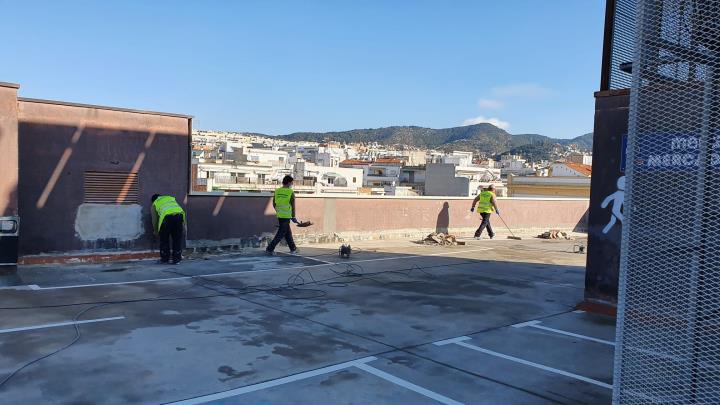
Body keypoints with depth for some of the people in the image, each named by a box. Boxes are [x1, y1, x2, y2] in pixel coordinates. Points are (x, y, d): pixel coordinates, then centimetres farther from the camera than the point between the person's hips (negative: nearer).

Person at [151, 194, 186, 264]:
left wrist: (155, 231, 43)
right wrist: (183, 223, 26)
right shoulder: (171, 198, 36)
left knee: (164, 239, 16)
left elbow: (154, 220, 28)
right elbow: (180, 209, 26)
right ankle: (176, 259, 16)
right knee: (177, 239, 14)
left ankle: (165, 258, 22)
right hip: (179, 214, 2)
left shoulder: (155, 204, 29)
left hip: (166, 216, -2)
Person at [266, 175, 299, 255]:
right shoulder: (291, 192, -10)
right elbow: (293, 206, -9)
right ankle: (270, 249, -2)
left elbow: (274, 204, 11)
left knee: (288, 233, 16)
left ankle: (293, 249, 25)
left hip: (279, 215, 6)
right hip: (286, 216, -6)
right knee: (281, 234, 1)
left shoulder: (277, 191, 4)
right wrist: (293, 217, -3)